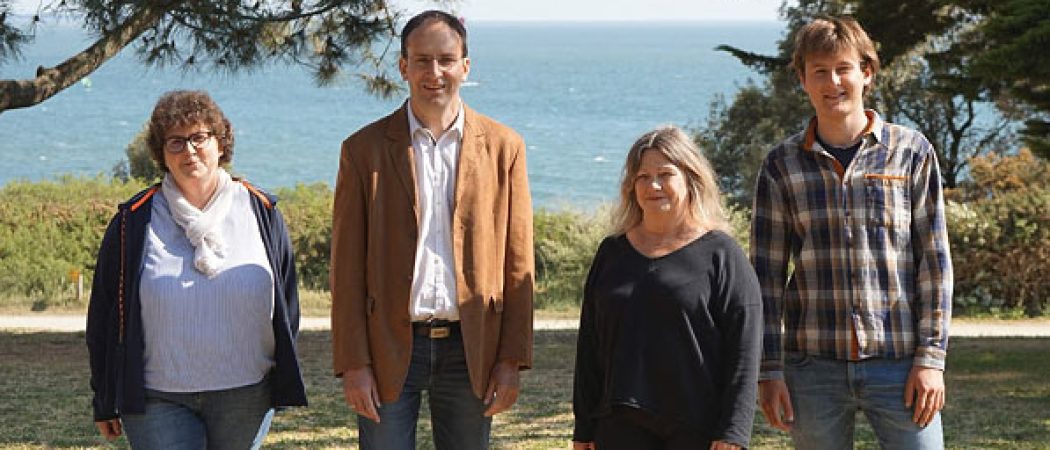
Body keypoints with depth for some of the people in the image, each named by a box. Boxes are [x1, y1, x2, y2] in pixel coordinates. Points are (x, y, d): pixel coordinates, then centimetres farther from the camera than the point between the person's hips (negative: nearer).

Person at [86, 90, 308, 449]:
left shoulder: (260, 212, 6)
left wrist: (284, 386, 9)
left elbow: (286, 302, 11)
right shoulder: (134, 221, 2)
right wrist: (106, 402, 4)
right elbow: (104, 316, 5)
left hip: (246, 397, 2)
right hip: (158, 402, -1)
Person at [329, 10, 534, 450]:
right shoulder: (365, 149, 2)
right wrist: (353, 364, -6)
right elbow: (347, 268, 0)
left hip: (470, 348, 1)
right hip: (389, 347, -1)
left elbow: (517, 263, 4)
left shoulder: (503, 146, 4)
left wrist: (511, 360, -2)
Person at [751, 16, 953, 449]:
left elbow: (934, 262, 3)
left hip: (899, 364, -1)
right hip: (814, 366, 1)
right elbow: (767, 274, 6)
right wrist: (770, 370, 1)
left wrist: (931, 357, -4)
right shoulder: (782, 165, 5)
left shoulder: (911, 151, 3)